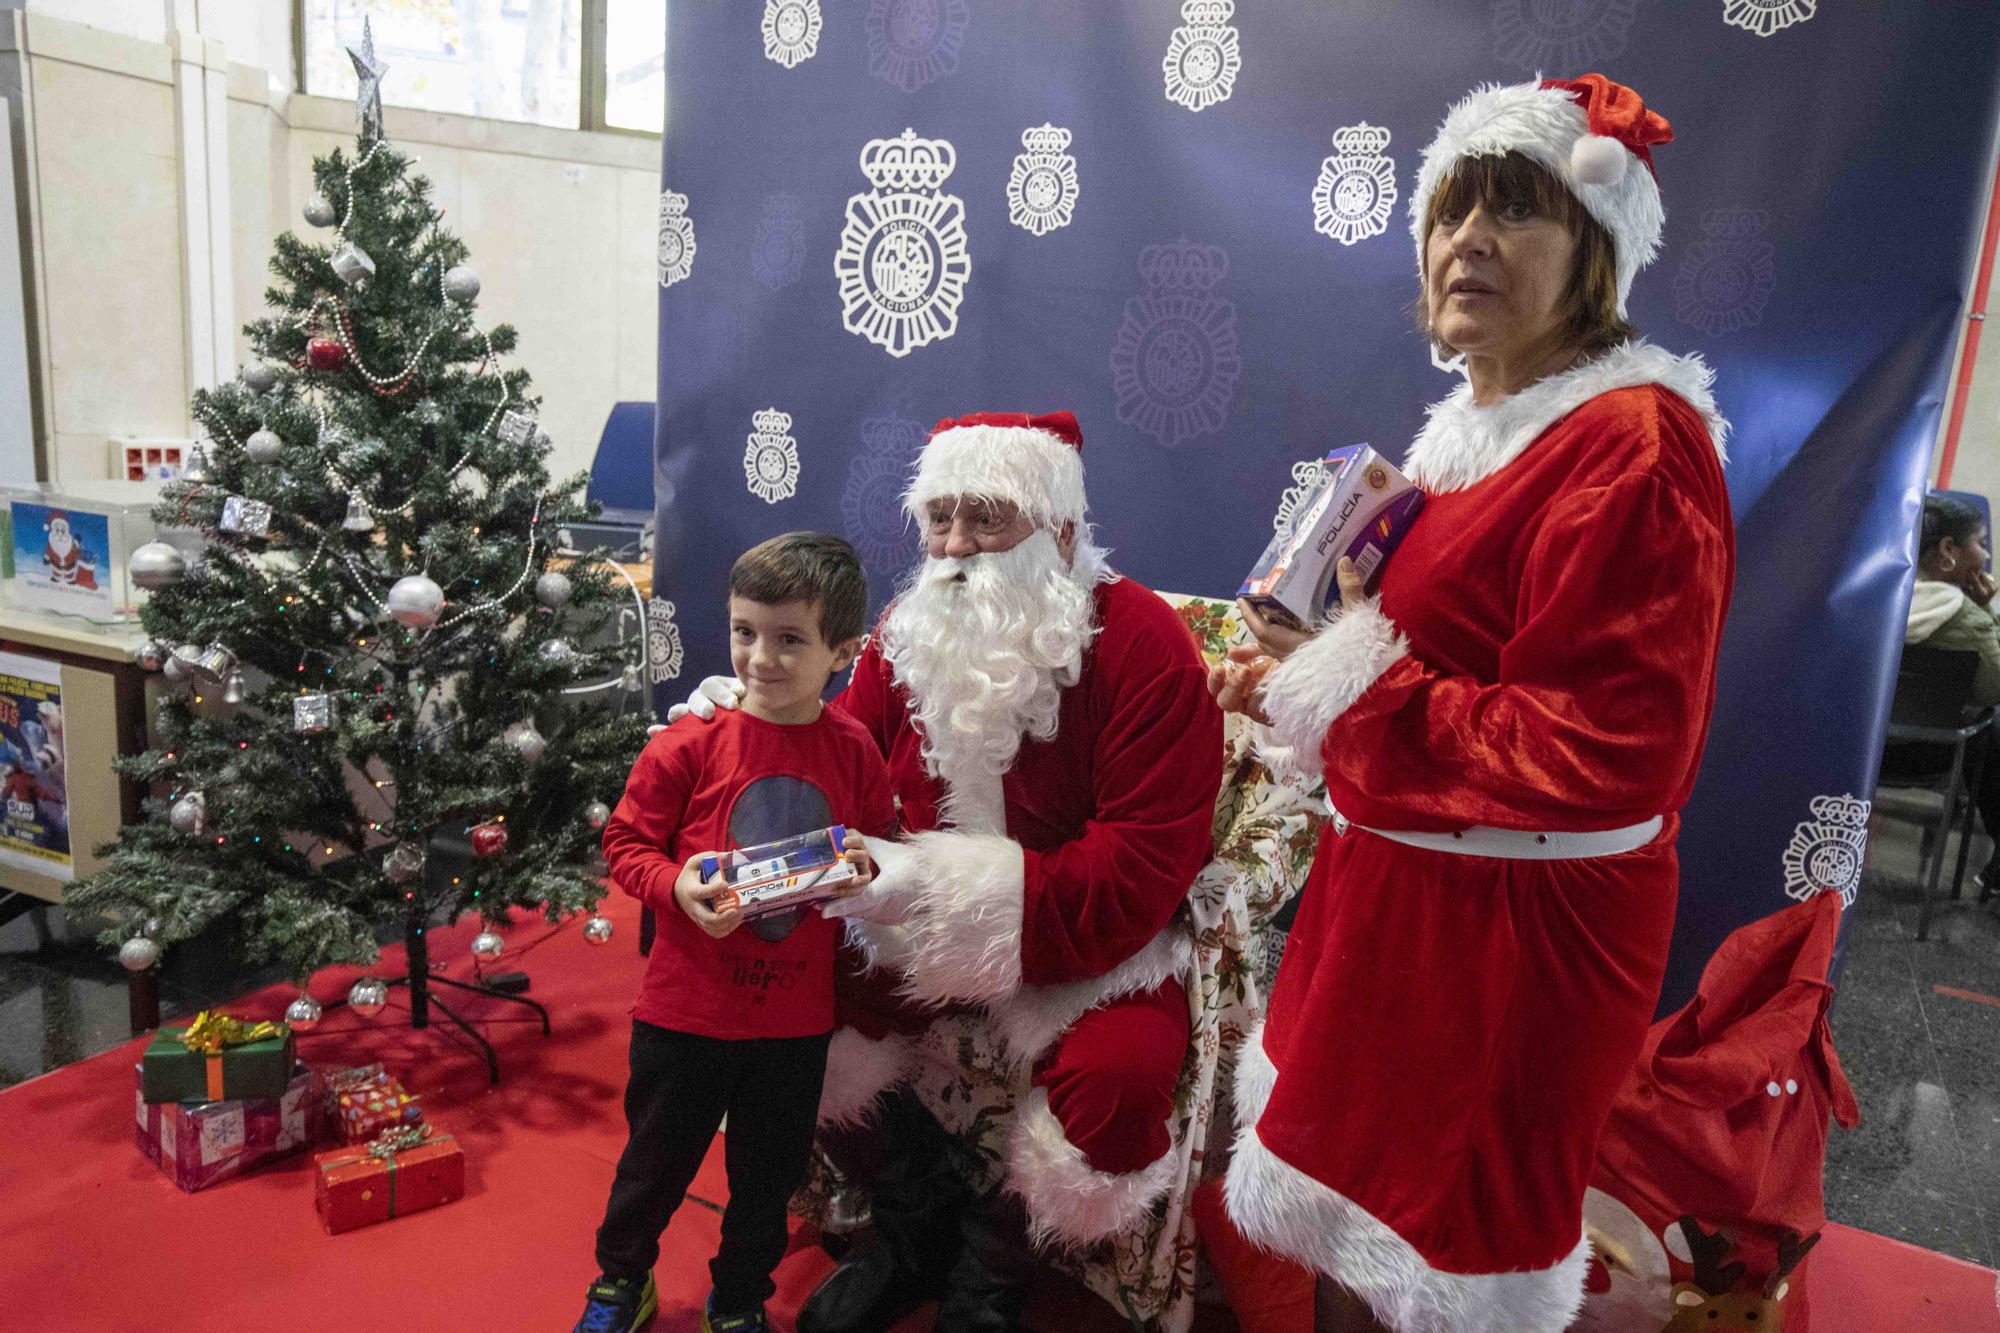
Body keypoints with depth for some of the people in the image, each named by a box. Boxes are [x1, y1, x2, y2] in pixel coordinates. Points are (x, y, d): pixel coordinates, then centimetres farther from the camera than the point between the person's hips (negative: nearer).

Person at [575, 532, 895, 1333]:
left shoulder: (854, 752, -6)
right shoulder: (690, 743, -14)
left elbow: (880, 841, 7)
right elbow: (625, 841, -6)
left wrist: (865, 869, -15)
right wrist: (678, 886, -24)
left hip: (797, 1014, 2)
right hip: (687, 1004, -2)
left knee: (770, 1171, 20)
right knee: (658, 1154, 19)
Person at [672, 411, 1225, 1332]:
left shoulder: (1142, 645, -19)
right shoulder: (909, 631, 0)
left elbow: (1142, 867, -25)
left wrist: (934, 881, -31)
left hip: (1090, 938, -4)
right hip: (923, 928, 5)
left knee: (1118, 1076, -32)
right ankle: (918, 1235, 13)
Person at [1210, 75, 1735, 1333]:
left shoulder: (1631, 448, -19)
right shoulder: (1478, 429, 9)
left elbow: (1606, 755, -26)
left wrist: (1350, 694, -20)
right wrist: (1303, 678, 4)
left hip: (1512, 931, -8)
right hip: (1403, 890, 8)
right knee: (1354, 1221, 23)